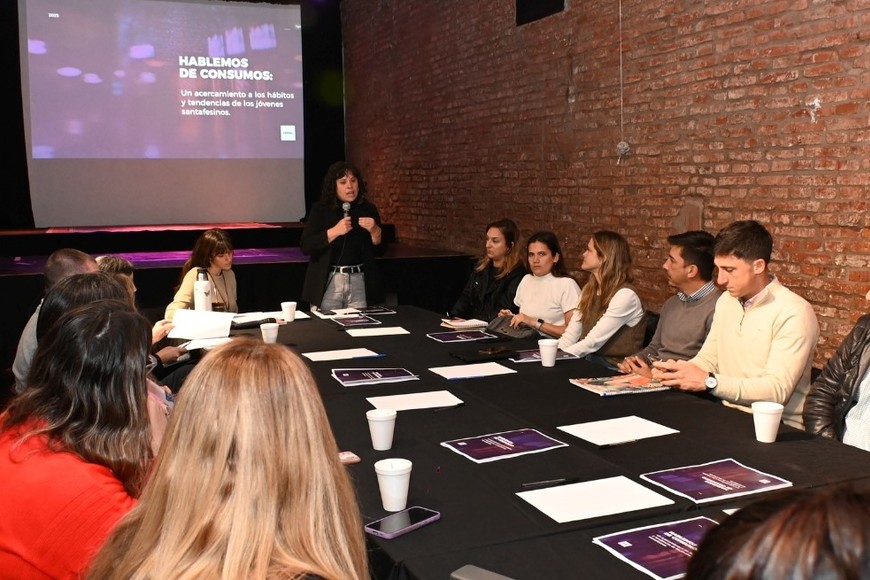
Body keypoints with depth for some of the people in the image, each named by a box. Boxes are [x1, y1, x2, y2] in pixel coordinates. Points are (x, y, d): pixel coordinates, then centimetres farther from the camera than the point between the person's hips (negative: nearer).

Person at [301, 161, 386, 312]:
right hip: (328, 282, -2)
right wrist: (334, 231, -18)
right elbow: (305, 246, -9)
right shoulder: (320, 209, 0)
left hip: (359, 282, 2)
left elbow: (380, 249, 8)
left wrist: (375, 231, -11)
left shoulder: (368, 209, 6)